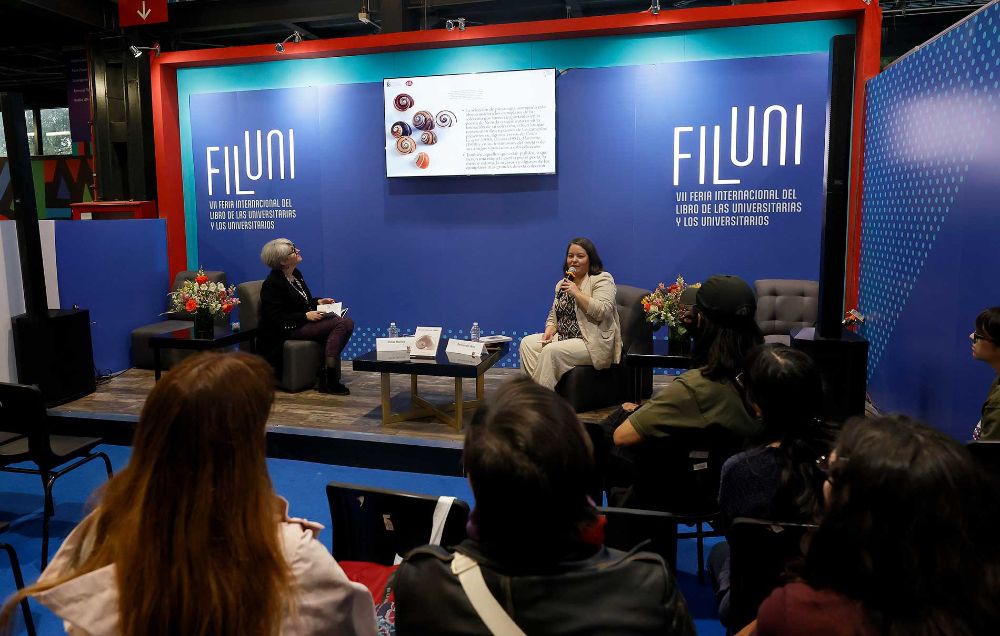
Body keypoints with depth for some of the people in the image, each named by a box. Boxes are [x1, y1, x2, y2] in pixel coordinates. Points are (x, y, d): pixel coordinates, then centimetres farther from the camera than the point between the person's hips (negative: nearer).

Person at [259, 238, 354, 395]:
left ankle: (327, 377, -18)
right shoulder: (272, 284, -13)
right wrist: (305, 316, -21)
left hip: (306, 321, 9)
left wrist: (318, 302, 7)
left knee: (347, 322, -14)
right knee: (340, 324, -24)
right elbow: (275, 318, -18)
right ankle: (327, 379, -23)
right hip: (289, 329, -9)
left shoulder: (296, 274, 14)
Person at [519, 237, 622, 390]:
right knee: (527, 343, -9)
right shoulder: (562, 283, 18)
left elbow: (602, 312, -19)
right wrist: (550, 330, 0)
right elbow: (554, 314, 21)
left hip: (593, 343, -8)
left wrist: (577, 293, -18)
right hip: (564, 337, 8)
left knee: (551, 351, -28)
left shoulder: (602, 279, -5)